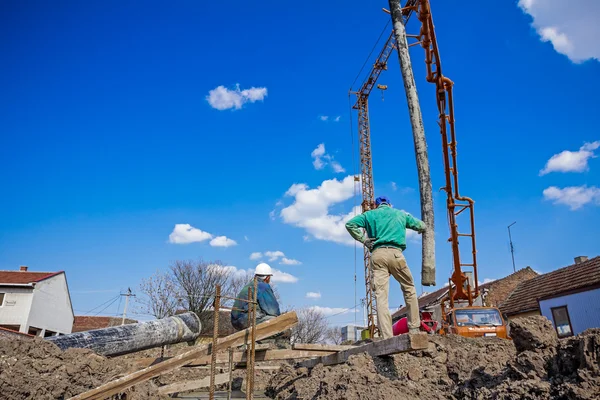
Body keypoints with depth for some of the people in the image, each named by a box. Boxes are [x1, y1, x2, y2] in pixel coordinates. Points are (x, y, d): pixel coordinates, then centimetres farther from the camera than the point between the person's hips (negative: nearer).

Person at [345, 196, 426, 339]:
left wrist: (363, 239, 10)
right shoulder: (401, 214, 22)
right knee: (409, 289, 18)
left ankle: (387, 337, -10)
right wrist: (420, 229, 52)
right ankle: (414, 328, 16)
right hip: (395, 253, 0)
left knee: (381, 296, -4)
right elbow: (421, 226, 30)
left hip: (377, 254, 0)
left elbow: (350, 224, 7)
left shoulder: (370, 214, 19)